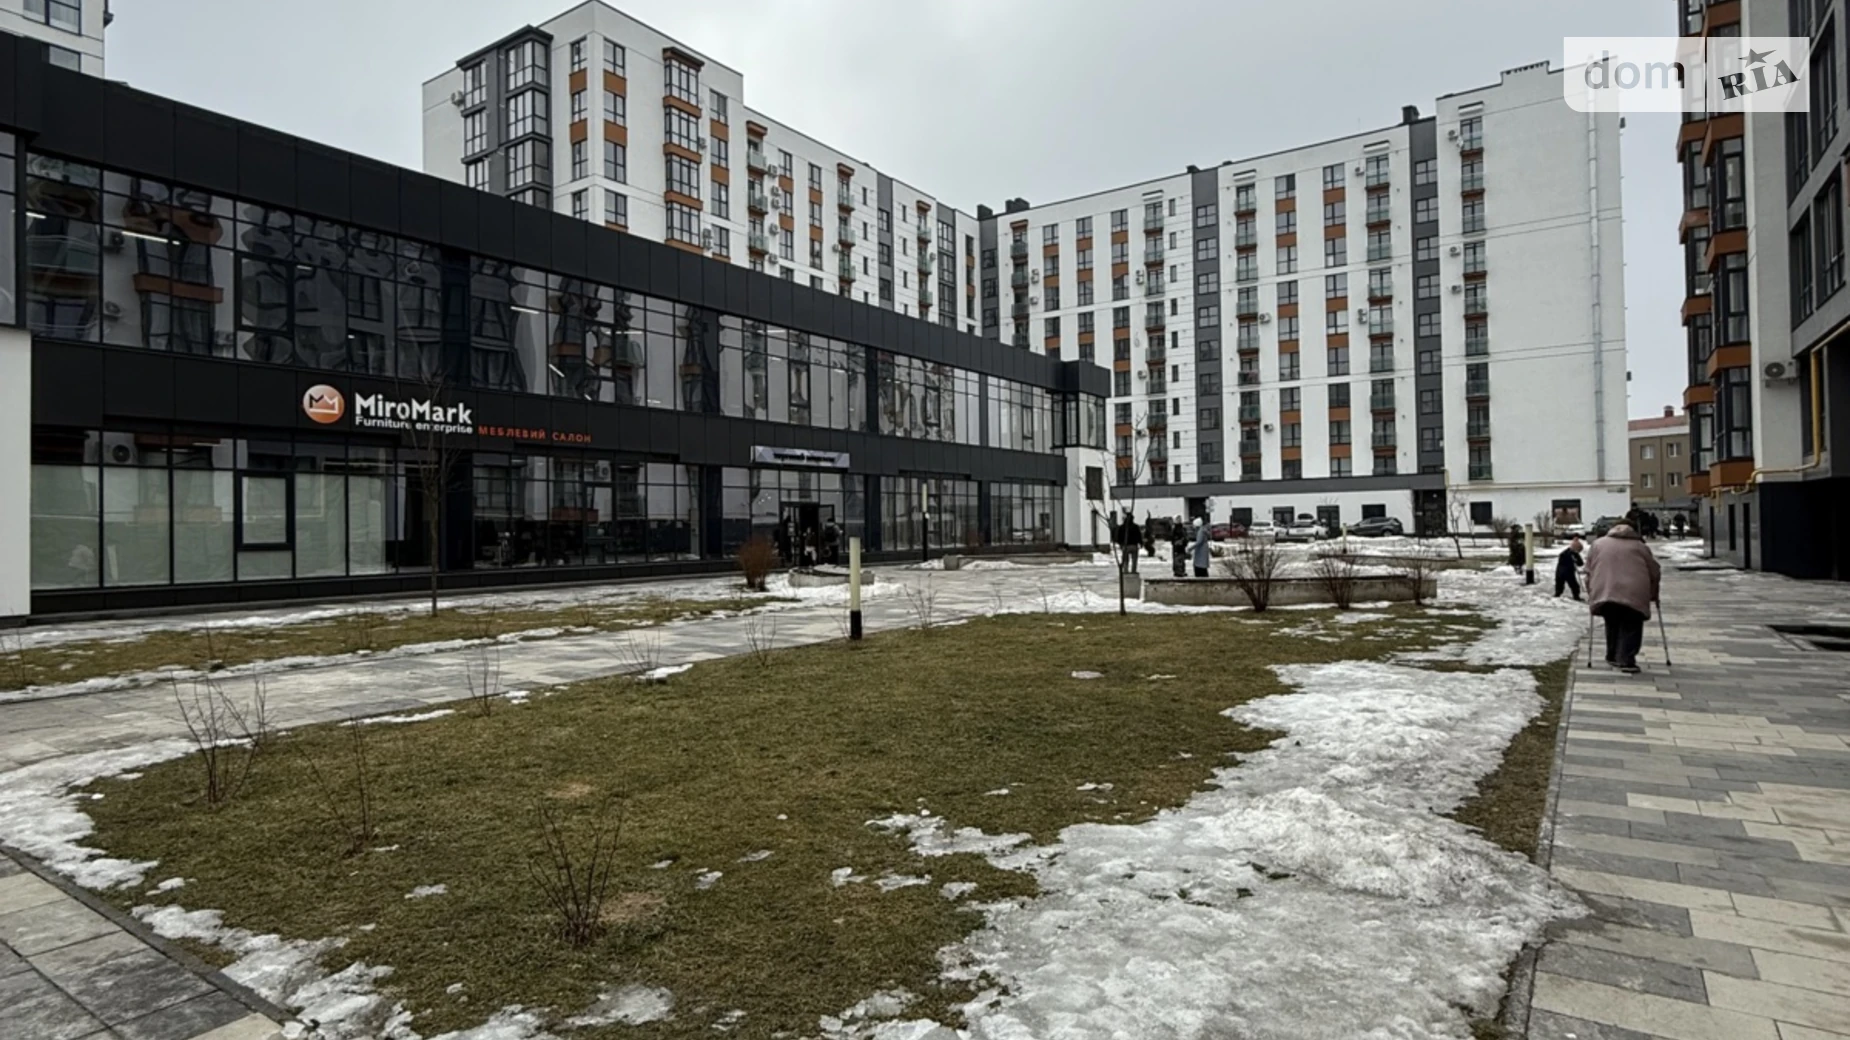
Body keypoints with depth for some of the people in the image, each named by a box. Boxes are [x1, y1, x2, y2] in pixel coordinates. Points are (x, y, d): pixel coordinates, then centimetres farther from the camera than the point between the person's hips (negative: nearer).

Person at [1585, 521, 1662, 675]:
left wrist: (1591, 593, 21)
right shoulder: (1640, 546, 18)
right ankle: (1626, 661, -8)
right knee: (1631, 628, 3)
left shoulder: (1598, 544, 19)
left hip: (1605, 593, 2)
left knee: (1612, 625, 19)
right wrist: (1653, 595, 33)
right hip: (1634, 595, -2)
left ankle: (1613, 657, 26)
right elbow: (1655, 573, 21)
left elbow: (1589, 572, 15)